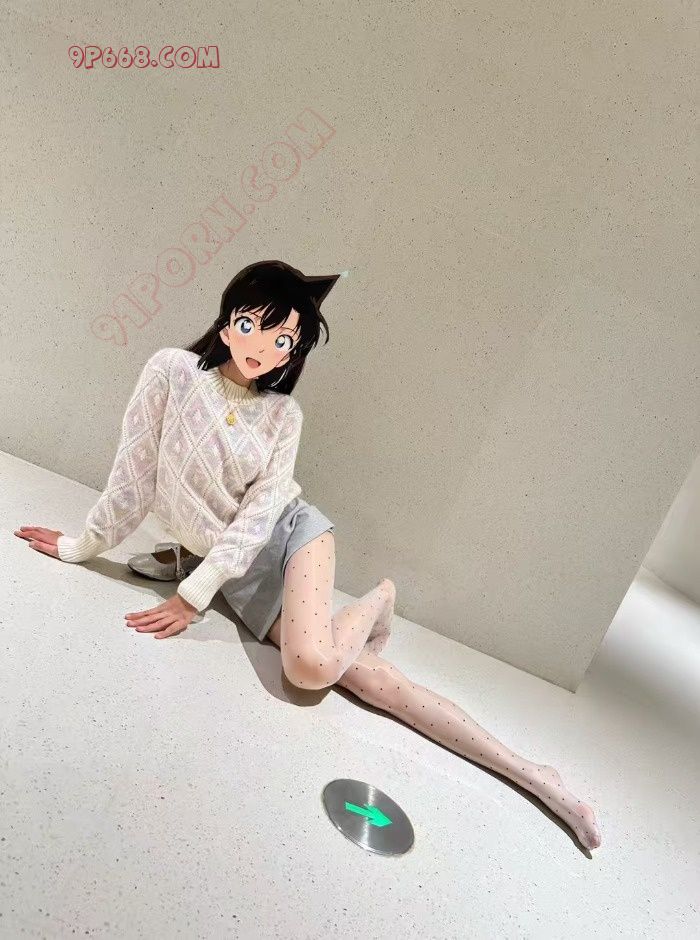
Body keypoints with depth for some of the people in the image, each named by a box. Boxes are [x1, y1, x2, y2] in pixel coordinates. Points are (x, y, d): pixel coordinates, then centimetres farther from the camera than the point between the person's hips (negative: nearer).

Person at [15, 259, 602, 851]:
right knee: (363, 674, -12)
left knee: (312, 665, -30)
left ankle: (377, 602, 6)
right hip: (236, 572, 0)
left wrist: (194, 594, -17)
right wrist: (84, 545, 7)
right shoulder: (172, 371, -7)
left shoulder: (284, 414, -5)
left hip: (294, 533, 0)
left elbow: (262, 510, -11)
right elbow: (136, 472, 0)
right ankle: (524, 771, 0)